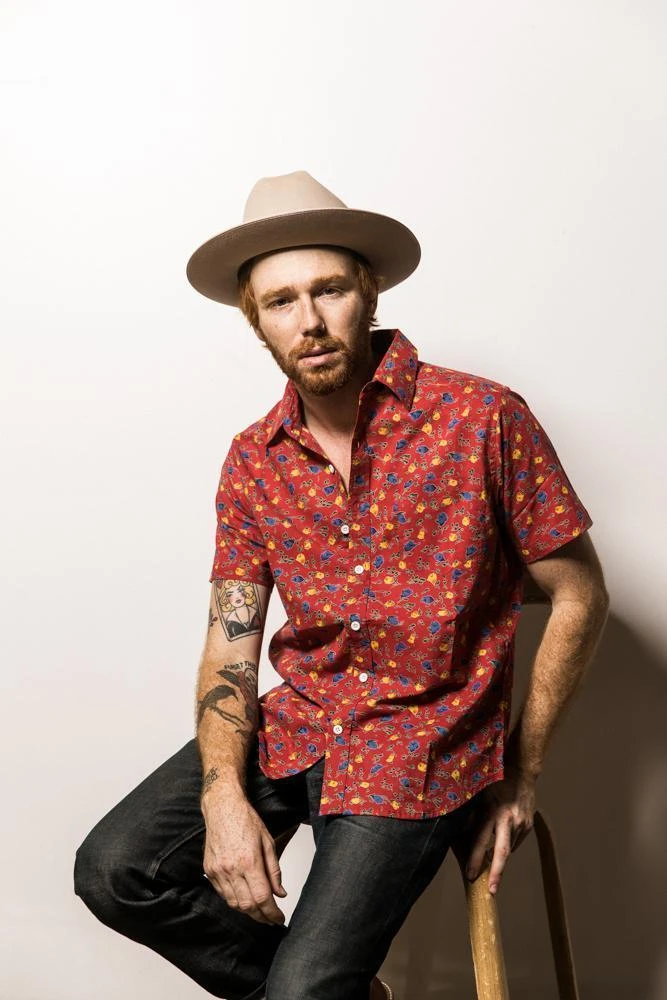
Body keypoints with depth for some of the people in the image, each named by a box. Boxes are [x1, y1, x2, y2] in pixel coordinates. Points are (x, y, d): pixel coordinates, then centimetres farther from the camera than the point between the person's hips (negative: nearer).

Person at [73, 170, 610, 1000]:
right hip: (296, 725, 5)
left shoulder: (484, 419, -12)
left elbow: (578, 597, -5)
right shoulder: (252, 462, 3)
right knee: (113, 870, -8)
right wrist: (224, 797, -13)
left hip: (423, 745, -5)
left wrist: (521, 774, -3)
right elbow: (229, 648, 3)